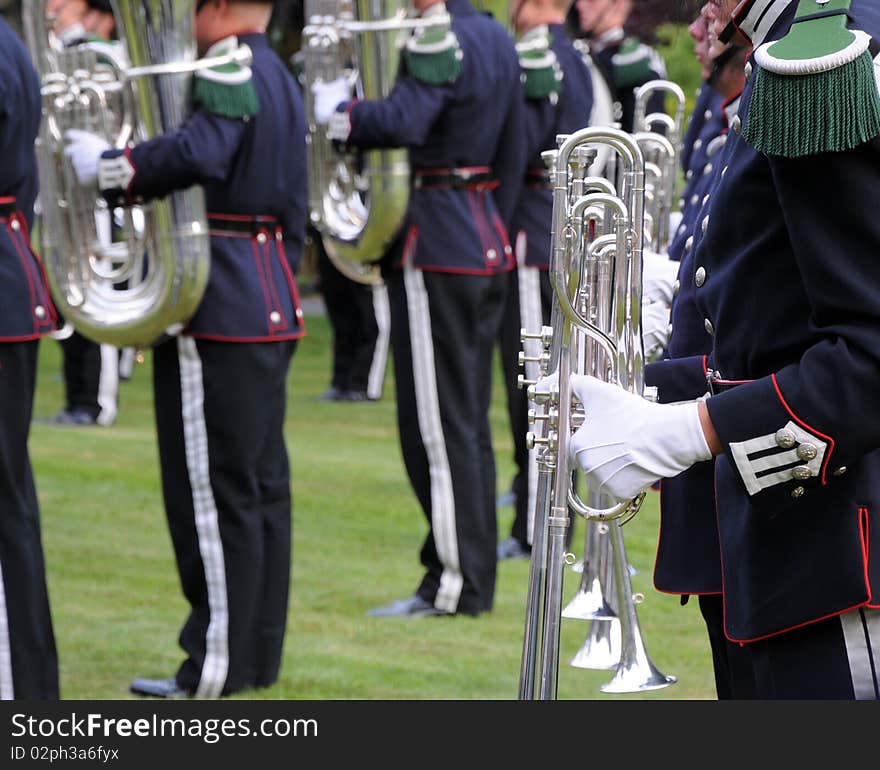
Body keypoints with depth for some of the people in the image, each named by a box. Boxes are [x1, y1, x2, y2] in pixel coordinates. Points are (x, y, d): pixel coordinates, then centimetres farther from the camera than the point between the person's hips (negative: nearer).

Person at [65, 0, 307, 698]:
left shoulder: (228, 73, -15)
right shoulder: (280, 79, 15)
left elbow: (199, 152, -35)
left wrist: (110, 168, -23)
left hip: (216, 313, -10)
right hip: (271, 308, 10)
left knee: (214, 489, -4)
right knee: (262, 483, 12)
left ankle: (217, 664, -1)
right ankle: (258, 649, 19)